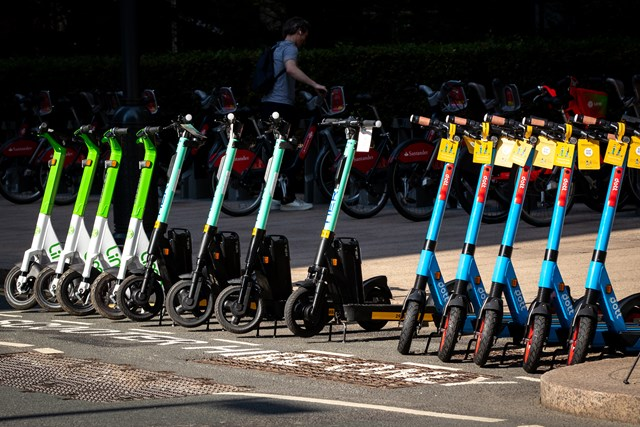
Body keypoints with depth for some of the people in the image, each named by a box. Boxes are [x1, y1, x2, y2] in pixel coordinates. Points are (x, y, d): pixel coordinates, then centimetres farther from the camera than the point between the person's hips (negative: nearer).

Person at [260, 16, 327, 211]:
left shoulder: (276, 48, 21)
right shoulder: (289, 48, -8)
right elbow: (291, 68, -30)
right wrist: (314, 84, -30)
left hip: (267, 104, 9)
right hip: (282, 105, -9)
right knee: (292, 153, -3)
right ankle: (289, 199, -4)